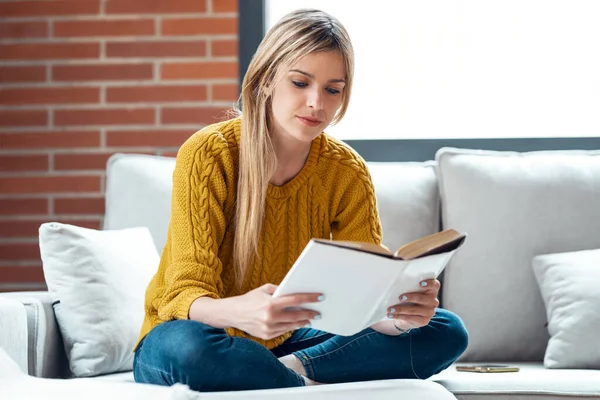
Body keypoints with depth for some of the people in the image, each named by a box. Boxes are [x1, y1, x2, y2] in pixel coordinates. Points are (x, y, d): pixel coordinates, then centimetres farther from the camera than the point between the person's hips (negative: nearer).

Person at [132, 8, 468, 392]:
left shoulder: (348, 173, -6)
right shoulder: (208, 156, -19)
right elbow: (188, 295, -25)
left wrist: (399, 314, -37)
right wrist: (240, 312, -49)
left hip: (283, 343, 4)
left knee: (446, 333, -11)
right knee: (189, 347, -41)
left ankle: (295, 368, -23)